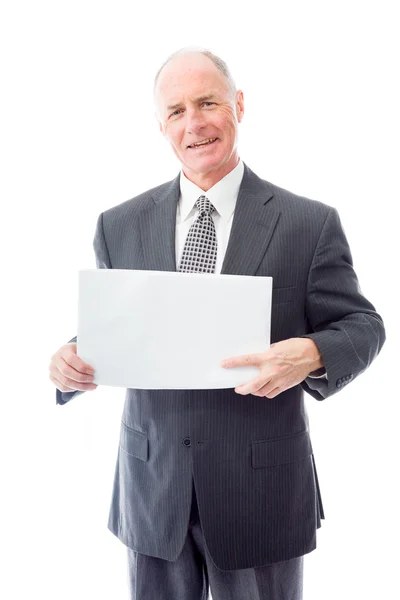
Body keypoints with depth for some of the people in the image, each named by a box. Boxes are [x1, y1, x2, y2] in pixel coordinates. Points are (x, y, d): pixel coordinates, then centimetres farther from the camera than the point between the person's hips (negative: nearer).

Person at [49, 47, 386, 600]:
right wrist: (75, 359, -13)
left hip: (261, 487, -1)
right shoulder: (118, 226, 2)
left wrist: (311, 354, -23)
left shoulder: (310, 223, -6)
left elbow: (363, 325, -2)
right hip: (151, 486, 2)